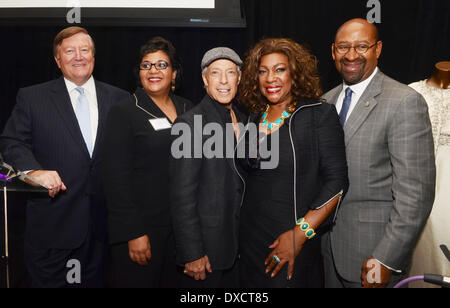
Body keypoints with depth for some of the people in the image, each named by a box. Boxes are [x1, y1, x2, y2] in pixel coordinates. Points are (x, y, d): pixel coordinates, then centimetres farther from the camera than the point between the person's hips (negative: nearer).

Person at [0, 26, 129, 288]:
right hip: (53, 224, -1)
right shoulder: (32, 97, 3)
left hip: (104, 223, 2)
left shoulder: (119, 99, 7)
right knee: (50, 281, 8)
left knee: (96, 281, 14)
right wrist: (34, 170, -18)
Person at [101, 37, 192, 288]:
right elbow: (117, 179, -12)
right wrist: (133, 233, -15)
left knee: (176, 282, 15)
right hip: (143, 227, -4)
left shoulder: (188, 110, 8)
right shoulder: (124, 113, -7)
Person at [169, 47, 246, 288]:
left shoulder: (243, 120, 7)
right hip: (207, 247, -6)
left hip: (240, 244, 6)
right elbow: (182, 195, -16)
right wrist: (192, 254, -16)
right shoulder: (190, 123, -14)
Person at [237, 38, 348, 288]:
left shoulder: (320, 114, -9)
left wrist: (300, 233, -18)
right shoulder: (256, 119, 7)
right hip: (251, 238, 5)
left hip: (293, 241, -5)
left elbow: (337, 181, -14)